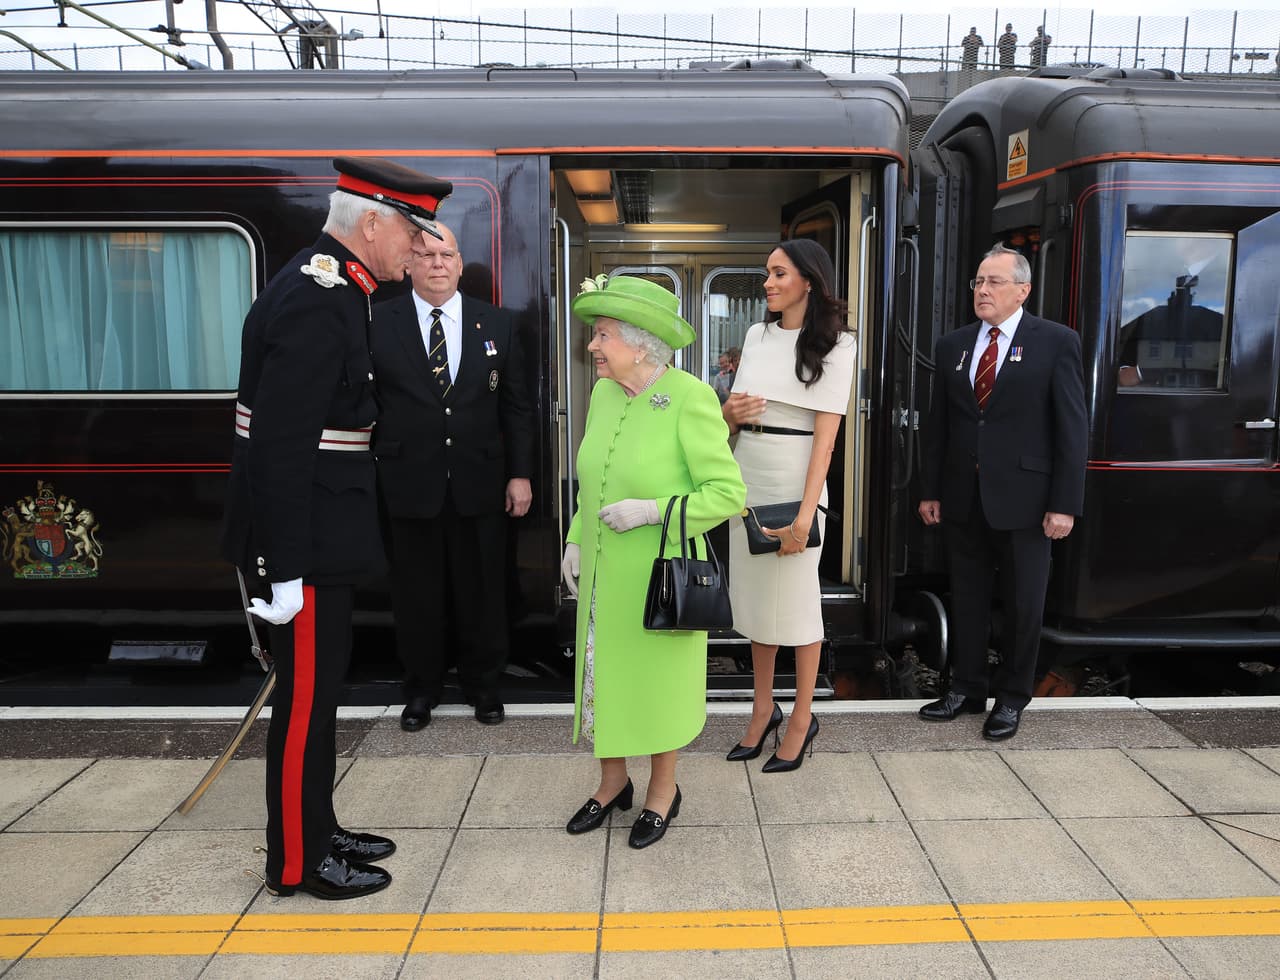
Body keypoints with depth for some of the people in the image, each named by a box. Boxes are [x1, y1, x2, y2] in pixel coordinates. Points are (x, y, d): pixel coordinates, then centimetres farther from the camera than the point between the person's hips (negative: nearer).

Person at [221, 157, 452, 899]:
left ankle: (316, 829, 35)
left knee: (319, 688, 19)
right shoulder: (314, 307, -21)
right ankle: (298, 861, 22)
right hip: (306, 541, -10)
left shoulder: (332, 291, 11)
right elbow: (278, 448, -25)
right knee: (306, 695, 4)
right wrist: (284, 569, -23)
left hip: (324, 531, 10)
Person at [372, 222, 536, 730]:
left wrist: (520, 473, 1)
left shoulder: (497, 324, 4)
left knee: (482, 591, 11)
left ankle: (484, 685, 31)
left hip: (479, 483, 1)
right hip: (408, 483, -1)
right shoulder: (378, 323, -1)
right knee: (416, 593, 11)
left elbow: (517, 405, 6)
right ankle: (421, 688, 30)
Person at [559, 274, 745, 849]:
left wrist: (653, 511, -23)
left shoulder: (689, 397, -17)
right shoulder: (603, 393, 3)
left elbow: (728, 493, -17)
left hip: (660, 574, -6)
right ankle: (613, 783, 37)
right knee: (603, 672, 15)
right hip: (603, 572, 6)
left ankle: (663, 790, 33)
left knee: (657, 678, 10)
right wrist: (576, 540, 7)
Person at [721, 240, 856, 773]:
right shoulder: (757, 335, 9)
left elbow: (826, 434, -13)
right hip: (748, 477, 6)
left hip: (796, 480, -5)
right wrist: (728, 413, -7)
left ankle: (802, 718, 20)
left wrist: (804, 515, -19)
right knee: (754, 593, 11)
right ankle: (763, 708, 26)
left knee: (796, 600, 3)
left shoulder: (834, 344, -6)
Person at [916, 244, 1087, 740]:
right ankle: (967, 689, 28)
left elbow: (1072, 428, -7)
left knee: (1023, 604, 9)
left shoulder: (1056, 342, -4)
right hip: (963, 499, 4)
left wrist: (1065, 504, -11)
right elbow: (938, 424, 10)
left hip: (1023, 499, -3)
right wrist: (929, 491, 6)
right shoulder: (952, 345, 8)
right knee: (967, 599, 13)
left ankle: (1011, 698, 25)